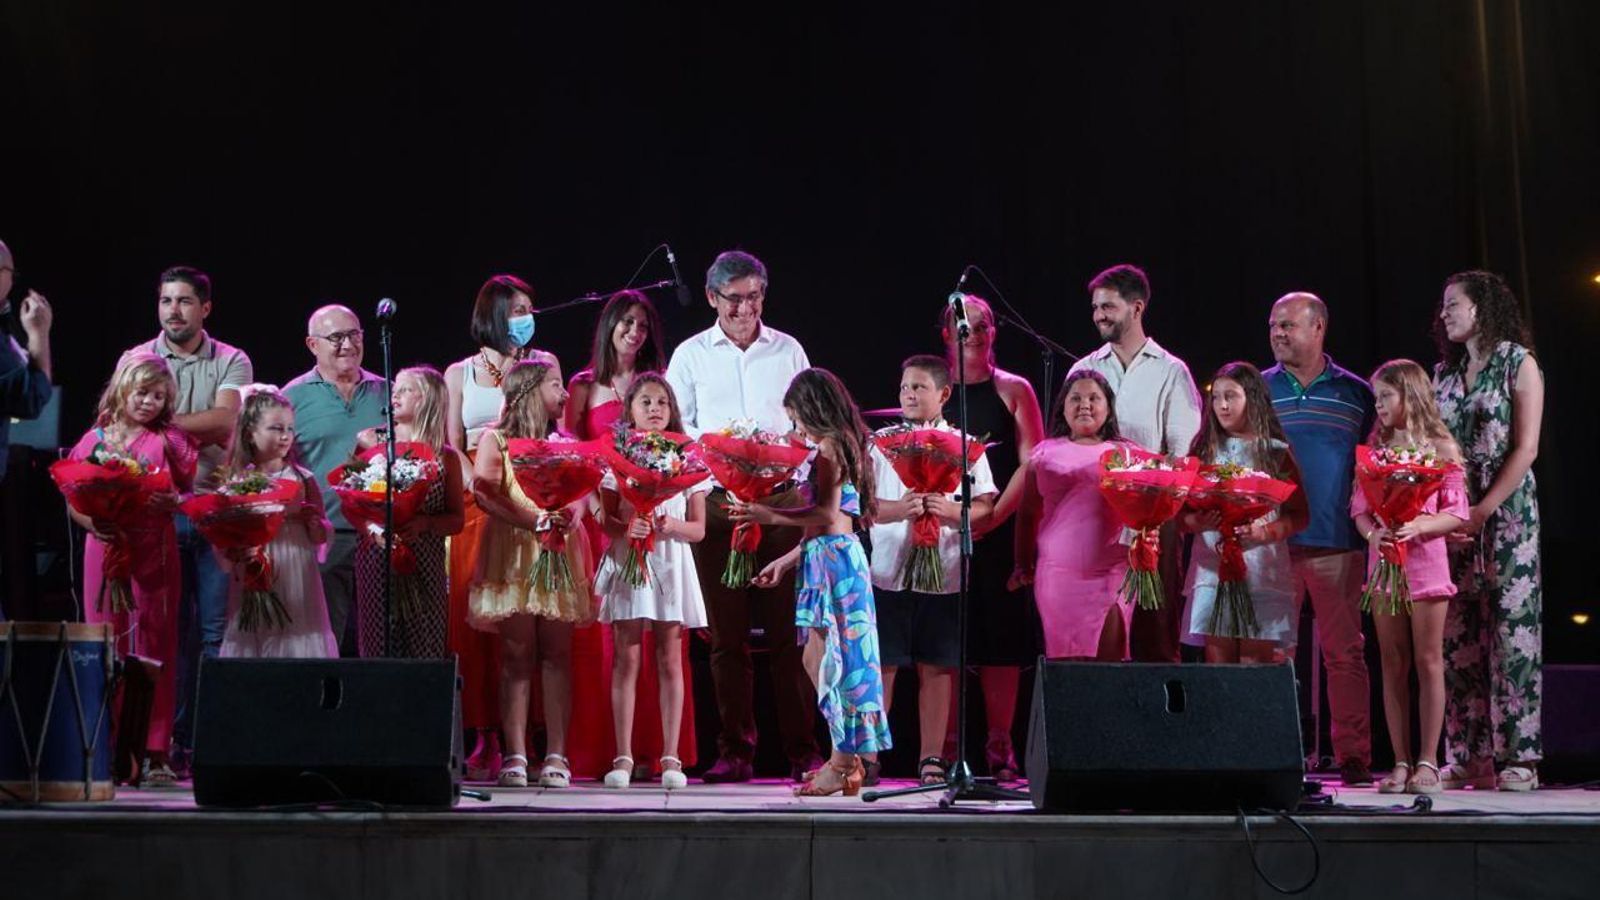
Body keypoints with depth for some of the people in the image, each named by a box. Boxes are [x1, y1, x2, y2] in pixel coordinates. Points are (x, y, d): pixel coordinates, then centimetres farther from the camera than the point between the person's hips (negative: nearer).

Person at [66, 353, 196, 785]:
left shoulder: (169, 440, 5)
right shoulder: (95, 439, 8)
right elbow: (73, 503, 9)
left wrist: (173, 502, -15)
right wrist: (94, 523, -10)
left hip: (155, 551, -1)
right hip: (107, 549, 1)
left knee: (154, 647, -1)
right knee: (107, 647, 1)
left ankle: (154, 752, 2)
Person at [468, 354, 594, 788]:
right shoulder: (495, 439, 4)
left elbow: (584, 490, 7)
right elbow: (484, 491, -10)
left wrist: (570, 515, -16)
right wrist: (533, 519, -22)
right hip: (512, 554, -3)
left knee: (556, 655, 0)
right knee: (516, 656, -3)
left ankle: (556, 755, 0)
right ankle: (515, 756, -2)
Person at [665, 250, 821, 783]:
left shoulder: (788, 351, 13)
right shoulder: (691, 355, 11)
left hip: (782, 496, 0)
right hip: (717, 499, 0)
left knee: (789, 629, -4)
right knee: (727, 633, 1)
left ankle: (802, 752, 0)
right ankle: (735, 753, 6)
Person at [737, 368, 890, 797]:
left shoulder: (828, 448, -10)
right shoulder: (842, 446, 19)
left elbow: (827, 512, -19)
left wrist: (770, 516, -20)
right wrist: (786, 560, 25)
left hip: (833, 557, -10)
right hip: (831, 556, 10)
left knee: (831, 659, -7)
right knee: (817, 660, 13)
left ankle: (843, 762, -4)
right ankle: (846, 757, 16)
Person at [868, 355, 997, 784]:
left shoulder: (966, 445, 8)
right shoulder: (881, 442, 7)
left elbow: (986, 504, 2)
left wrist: (952, 510, -17)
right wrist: (899, 510, -19)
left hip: (943, 572, 0)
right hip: (888, 570, 0)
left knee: (936, 668, 4)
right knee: (880, 666, -1)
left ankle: (931, 759, 12)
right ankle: (867, 755, 5)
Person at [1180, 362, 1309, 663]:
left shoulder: (1276, 453, 7)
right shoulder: (1204, 452, 12)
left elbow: (1300, 515, 3)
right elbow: (1182, 513, 8)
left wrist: (1264, 532, -14)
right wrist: (1201, 522, -14)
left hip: (1262, 570, -2)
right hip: (1212, 568, 2)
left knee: (1256, 662, -4)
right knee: (1217, 661, -1)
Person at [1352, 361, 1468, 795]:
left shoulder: (1439, 447, 0)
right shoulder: (1374, 448, 10)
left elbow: (1456, 513, -4)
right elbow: (1359, 507, 7)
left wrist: (1418, 526, -20)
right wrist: (1372, 532, -13)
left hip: (1425, 560, -4)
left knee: (1428, 662, -1)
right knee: (1393, 665, 5)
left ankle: (1427, 762, 2)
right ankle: (1401, 762, 8)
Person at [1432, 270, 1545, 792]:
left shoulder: (1518, 364, 0)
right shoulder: (1443, 374, 16)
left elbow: (1525, 448, -7)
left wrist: (1483, 510, -14)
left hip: (1506, 511, -5)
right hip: (1453, 518, 5)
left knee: (1512, 631, -7)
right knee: (1459, 638, 2)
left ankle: (1516, 757, -5)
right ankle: (1468, 758, 6)